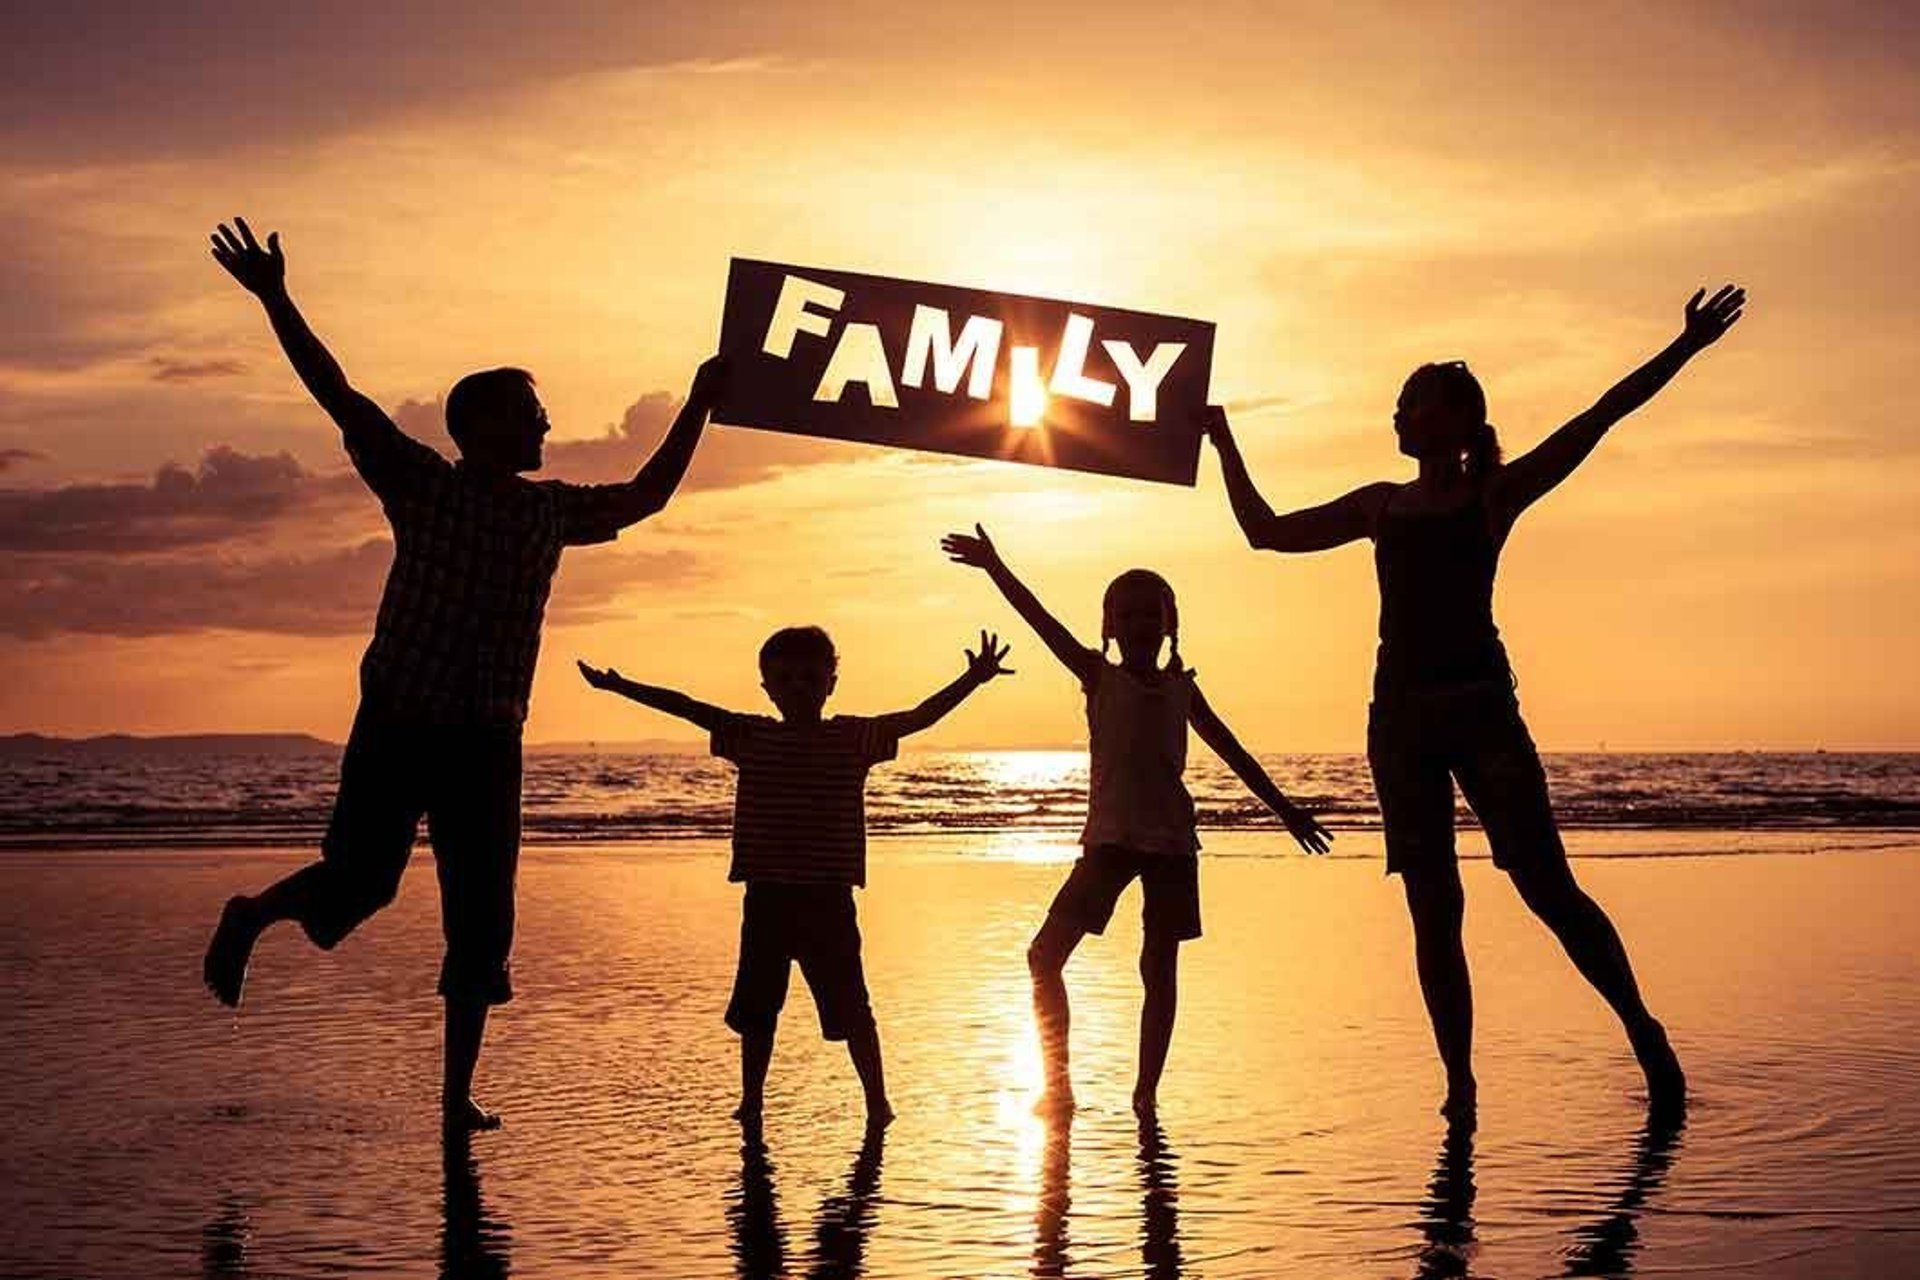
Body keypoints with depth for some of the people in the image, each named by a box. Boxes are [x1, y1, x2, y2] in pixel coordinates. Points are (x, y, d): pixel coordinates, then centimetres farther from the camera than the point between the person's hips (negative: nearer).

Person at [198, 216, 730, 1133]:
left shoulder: (551, 510, 14)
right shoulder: (420, 482, 1)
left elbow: (646, 496, 27)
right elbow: (337, 395, -7)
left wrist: (698, 407, 24)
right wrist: (276, 303, -16)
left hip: (489, 740, 4)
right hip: (399, 723, -4)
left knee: (481, 920, 3)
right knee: (358, 884, -11)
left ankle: (458, 1093, 13)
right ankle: (251, 916, 23)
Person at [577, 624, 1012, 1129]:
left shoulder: (854, 737, 1)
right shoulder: (751, 737, 5)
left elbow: (920, 716, -4)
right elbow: (687, 707, 3)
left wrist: (973, 679, -14)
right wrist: (621, 686, 0)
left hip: (827, 897, -2)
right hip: (765, 896, 2)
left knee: (850, 1007, 2)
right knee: (755, 1006, 10)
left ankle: (877, 1100, 11)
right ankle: (751, 1098, 22)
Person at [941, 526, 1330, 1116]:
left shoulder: (1181, 688, 9)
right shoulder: (1099, 677, 3)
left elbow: (1232, 751, 15)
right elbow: (1043, 621, -7)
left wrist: (1284, 808, 15)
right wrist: (994, 566, -17)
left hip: (1171, 840, 1)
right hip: (1109, 838, -1)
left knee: (1160, 968, 3)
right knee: (1045, 955, -8)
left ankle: (1146, 1093, 11)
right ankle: (1058, 1084, 1)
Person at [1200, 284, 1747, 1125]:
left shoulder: (1496, 494, 7)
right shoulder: (1380, 505, 18)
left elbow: (1601, 416, 1)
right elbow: (1265, 532, 24)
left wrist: (1684, 349, -4)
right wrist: (1224, 443, 25)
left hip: (1480, 706, -4)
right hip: (1400, 715, 4)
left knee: (1548, 888, -7)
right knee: (1433, 911, 1)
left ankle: (1643, 1031, 9)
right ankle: (1460, 1082, 5)